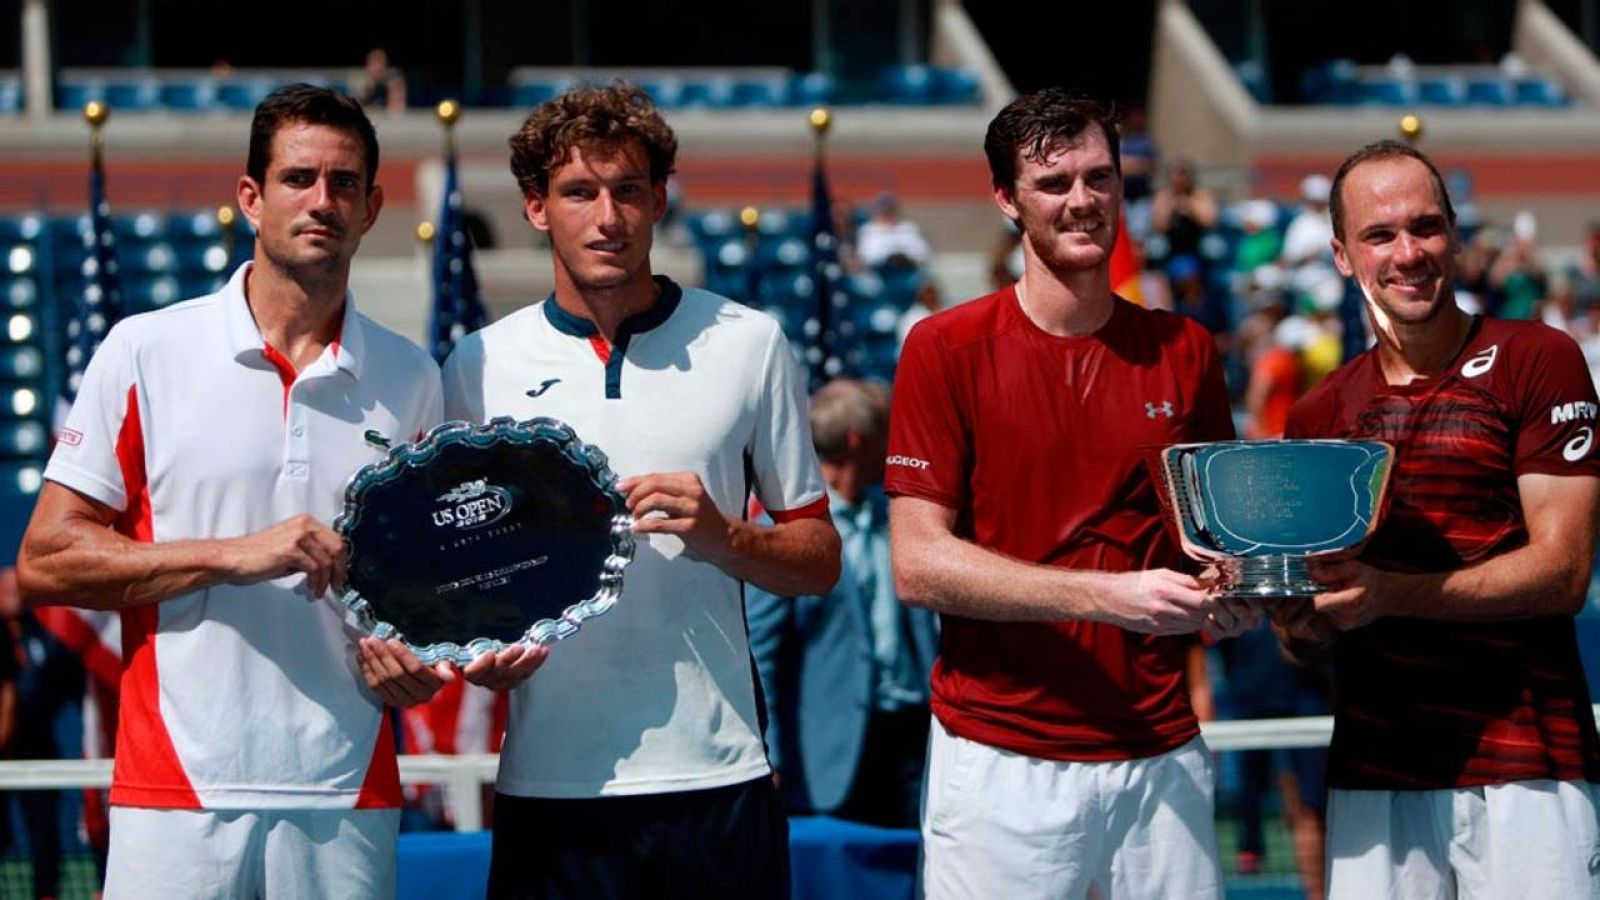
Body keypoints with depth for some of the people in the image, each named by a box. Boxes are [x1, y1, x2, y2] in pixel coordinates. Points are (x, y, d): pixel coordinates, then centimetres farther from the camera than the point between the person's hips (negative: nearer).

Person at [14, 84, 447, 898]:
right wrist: (235, 555, -12)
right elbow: (44, 562, -2)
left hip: (347, 804, 3)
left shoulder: (412, 379, 11)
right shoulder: (144, 352, 2)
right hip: (179, 799, -2)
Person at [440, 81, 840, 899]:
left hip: (718, 777, 0)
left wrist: (720, 536, -11)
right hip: (550, 783, 0)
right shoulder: (481, 365, 7)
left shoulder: (749, 345, 6)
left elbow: (819, 561, 8)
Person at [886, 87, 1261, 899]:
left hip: (1161, 754, 3)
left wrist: (1235, 595, -5)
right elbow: (918, 564, -9)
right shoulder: (948, 347, -3)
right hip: (1000, 759, -3)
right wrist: (1108, 597, -18)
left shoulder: (1184, 351, 9)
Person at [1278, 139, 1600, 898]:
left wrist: (1391, 593, -20)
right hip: (1371, 771, 4)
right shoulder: (1318, 416, 12)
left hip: (1522, 769, -4)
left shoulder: (1538, 361, -2)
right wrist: (1299, 624, -6)